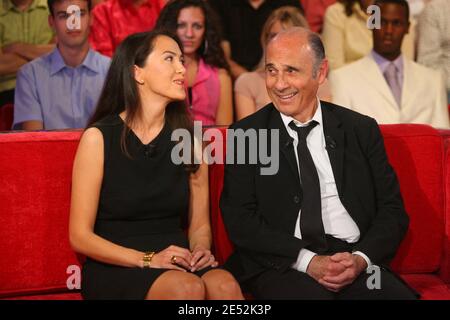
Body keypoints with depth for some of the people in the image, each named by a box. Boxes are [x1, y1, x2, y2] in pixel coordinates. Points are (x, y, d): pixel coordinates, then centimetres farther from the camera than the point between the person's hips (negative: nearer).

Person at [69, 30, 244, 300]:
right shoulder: (99, 137, -3)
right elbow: (80, 236, -5)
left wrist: (200, 250, -8)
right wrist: (147, 259, -17)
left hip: (177, 265, 4)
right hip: (115, 268, -4)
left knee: (225, 284, -30)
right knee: (188, 287, -34)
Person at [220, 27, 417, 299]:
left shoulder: (361, 130, 11)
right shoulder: (246, 135, 6)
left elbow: (392, 210, 10)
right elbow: (240, 220, -1)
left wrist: (361, 259, -10)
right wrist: (307, 260, -13)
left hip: (356, 262, 2)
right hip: (281, 266, -2)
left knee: (398, 294, -27)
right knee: (306, 292, -34)